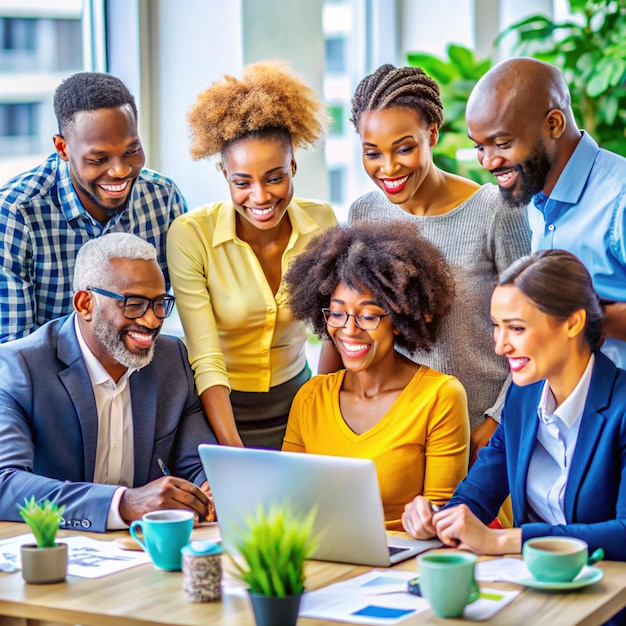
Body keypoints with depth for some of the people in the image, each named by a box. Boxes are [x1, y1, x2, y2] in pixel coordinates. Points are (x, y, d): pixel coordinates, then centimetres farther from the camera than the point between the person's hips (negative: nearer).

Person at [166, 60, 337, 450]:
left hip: (297, 403, 3)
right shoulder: (191, 236, -20)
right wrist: (235, 454, -33)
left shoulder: (321, 222, -9)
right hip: (221, 409, -3)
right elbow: (206, 363, -24)